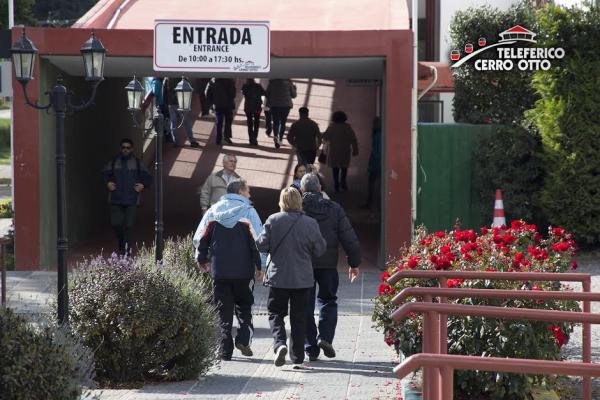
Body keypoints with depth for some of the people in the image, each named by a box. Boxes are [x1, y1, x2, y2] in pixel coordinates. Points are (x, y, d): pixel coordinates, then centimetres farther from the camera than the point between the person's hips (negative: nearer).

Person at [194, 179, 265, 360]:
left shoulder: (214, 211, 6)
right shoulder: (248, 211, -4)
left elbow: (199, 239, 6)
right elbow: (257, 240, -10)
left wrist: (202, 260, 20)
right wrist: (259, 266, -4)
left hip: (219, 271, 2)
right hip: (243, 270, -2)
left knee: (223, 311, 7)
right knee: (244, 306, 15)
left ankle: (225, 350, 2)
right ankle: (244, 339, -5)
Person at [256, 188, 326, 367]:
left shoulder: (273, 221, -9)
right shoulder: (310, 223, -8)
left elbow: (261, 245, -6)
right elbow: (320, 249, -1)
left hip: (278, 277, -1)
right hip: (302, 278, 1)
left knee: (275, 313, 11)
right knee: (299, 317, 10)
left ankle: (279, 343, -14)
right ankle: (297, 358, 11)